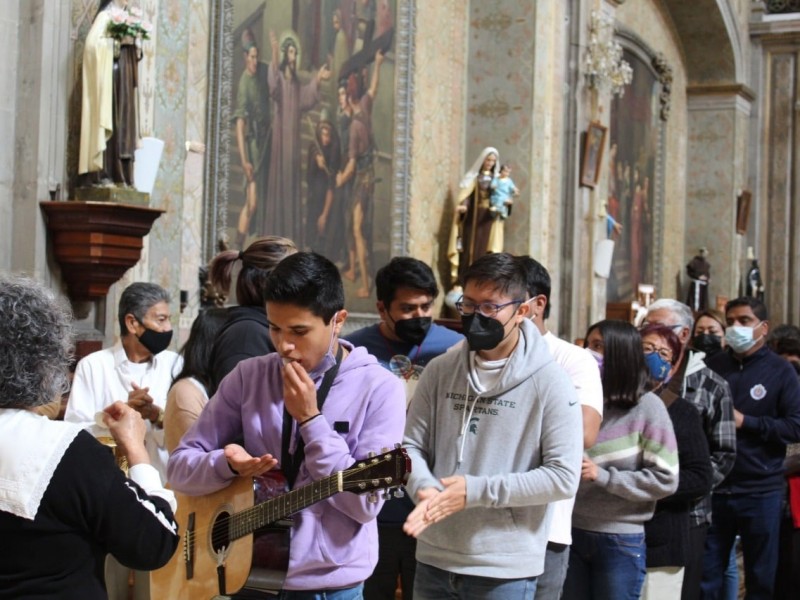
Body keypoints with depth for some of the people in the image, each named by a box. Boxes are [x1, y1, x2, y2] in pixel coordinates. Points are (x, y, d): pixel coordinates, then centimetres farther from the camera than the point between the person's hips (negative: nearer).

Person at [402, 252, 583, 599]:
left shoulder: (550, 383, -8)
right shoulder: (439, 371, 4)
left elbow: (563, 477, -12)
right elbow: (412, 446, 6)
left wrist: (474, 491, -16)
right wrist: (426, 489, -16)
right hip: (433, 562, 4)